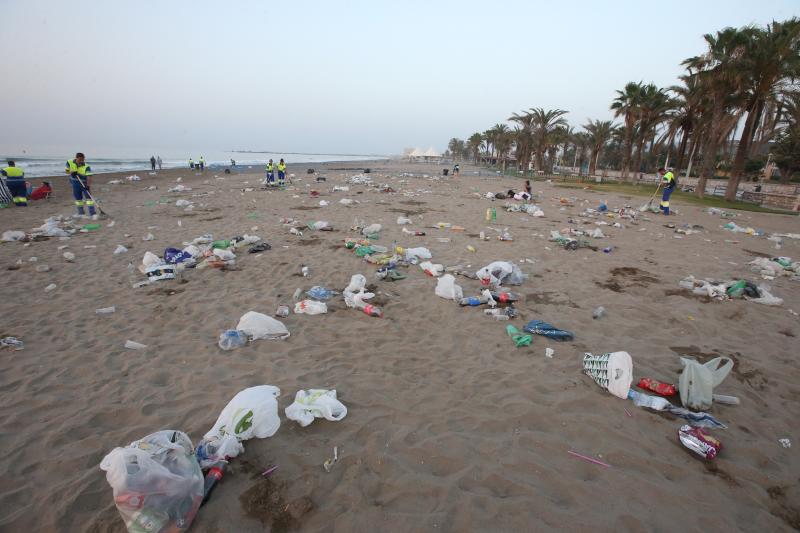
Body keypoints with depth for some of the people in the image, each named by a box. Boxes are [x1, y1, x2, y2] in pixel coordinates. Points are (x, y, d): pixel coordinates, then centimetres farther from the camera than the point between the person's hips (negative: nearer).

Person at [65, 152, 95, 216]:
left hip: (84, 183, -3)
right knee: (78, 197, 8)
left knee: (88, 196, -13)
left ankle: (92, 213, -14)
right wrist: (71, 172, -18)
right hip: (75, 183, 3)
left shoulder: (86, 167, -20)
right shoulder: (70, 162, -8)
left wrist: (88, 185, -45)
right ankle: (81, 212, 20)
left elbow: (89, 177, -30)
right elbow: (66, 170, 5)